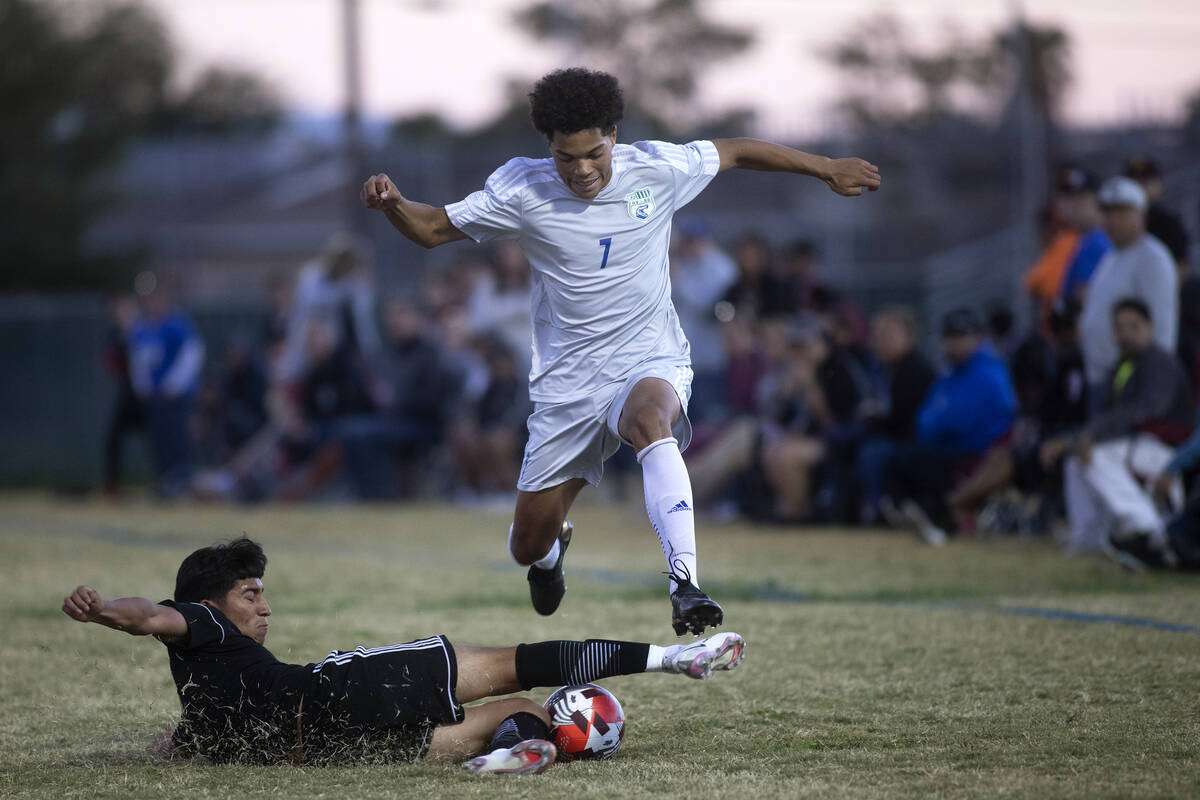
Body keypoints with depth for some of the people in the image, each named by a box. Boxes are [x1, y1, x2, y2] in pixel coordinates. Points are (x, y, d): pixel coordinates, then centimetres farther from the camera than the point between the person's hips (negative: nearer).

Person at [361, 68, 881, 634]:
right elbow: (433, 230, 0)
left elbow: (735, 152, 11)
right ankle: (553, 548, 47)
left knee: (648, 421, -40)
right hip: (566, 385, 2)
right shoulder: (521, 190, -8)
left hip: (652, 364, -2)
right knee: (528, 547, 5)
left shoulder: (656, 170, -6)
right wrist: (391, 203, -21)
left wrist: (826, 169, 16)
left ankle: (685, 585, -50)